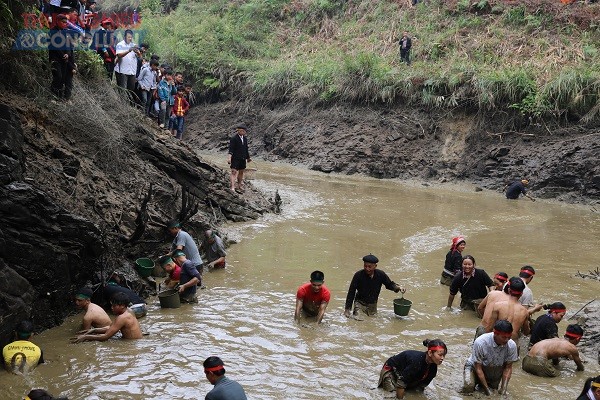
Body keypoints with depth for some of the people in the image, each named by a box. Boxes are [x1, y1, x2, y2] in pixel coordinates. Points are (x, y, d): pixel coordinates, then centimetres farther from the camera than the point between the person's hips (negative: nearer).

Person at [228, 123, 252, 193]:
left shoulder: (245, 138, 10)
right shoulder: (233, 138, -12)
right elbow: (231, 149, -17)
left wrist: (248, 157, 22)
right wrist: (229, 158, -27)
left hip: (243, 159, 7)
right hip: (235, 158, -7)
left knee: (241, 172, 16)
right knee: (234, 172, -12)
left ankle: (239, 186, 30)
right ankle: (233, 187, -15)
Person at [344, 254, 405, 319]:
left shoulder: (380, 274, -11)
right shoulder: (358, 275, -19)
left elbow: (390, 284, 8)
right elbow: (351, 292, -12)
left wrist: (398, 288, -13)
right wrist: (347, 309, -12)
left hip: (373, 305, 3)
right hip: (360, 303, -3)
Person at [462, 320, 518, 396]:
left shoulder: (512, 345, -22)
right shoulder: (480, 343, -32)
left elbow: (508, 368, -8)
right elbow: (478, 367, -23)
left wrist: (503, 388, -17)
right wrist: (487, 389, -25)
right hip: (475, 367, -4)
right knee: (468, 388, -26)